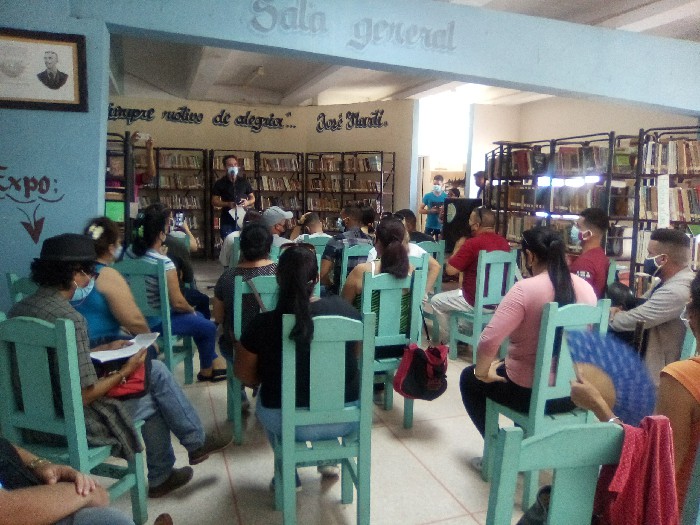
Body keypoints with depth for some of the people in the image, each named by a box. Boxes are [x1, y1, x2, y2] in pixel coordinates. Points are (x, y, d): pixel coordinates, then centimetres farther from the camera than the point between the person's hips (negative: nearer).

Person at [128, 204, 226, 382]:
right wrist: (191, 309, -2)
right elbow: (177, 303, -22)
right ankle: (207, 369, 30)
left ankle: (212, 361, 36)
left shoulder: (130, 252, -4)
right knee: (209, 327, 6)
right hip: (156, 323, -9)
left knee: (197, 316, 24)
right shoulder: (165, 264, -28)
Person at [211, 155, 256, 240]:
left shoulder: (244, 182, 10)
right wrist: (228, 204, -15)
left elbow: (253, 198, 15)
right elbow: (214, 201, 0)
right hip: (227, 221, -2)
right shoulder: (220, 183, 3)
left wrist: (247, 202, -8)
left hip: (242, 220, 2)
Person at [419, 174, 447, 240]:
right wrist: (430, 211, -17)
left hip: (441, 226, 0)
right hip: (429, 226, 0)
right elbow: (420, 210, 0)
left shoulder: (446, 197, -1)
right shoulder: (427, 196, -1)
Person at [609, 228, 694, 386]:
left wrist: (608, 315, -5)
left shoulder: (675, 292, -29)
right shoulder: (669, 280, 6)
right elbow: (641, 304, 14)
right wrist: (619, 309, -10)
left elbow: (629, 321, -27)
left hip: (660, 375, -9)